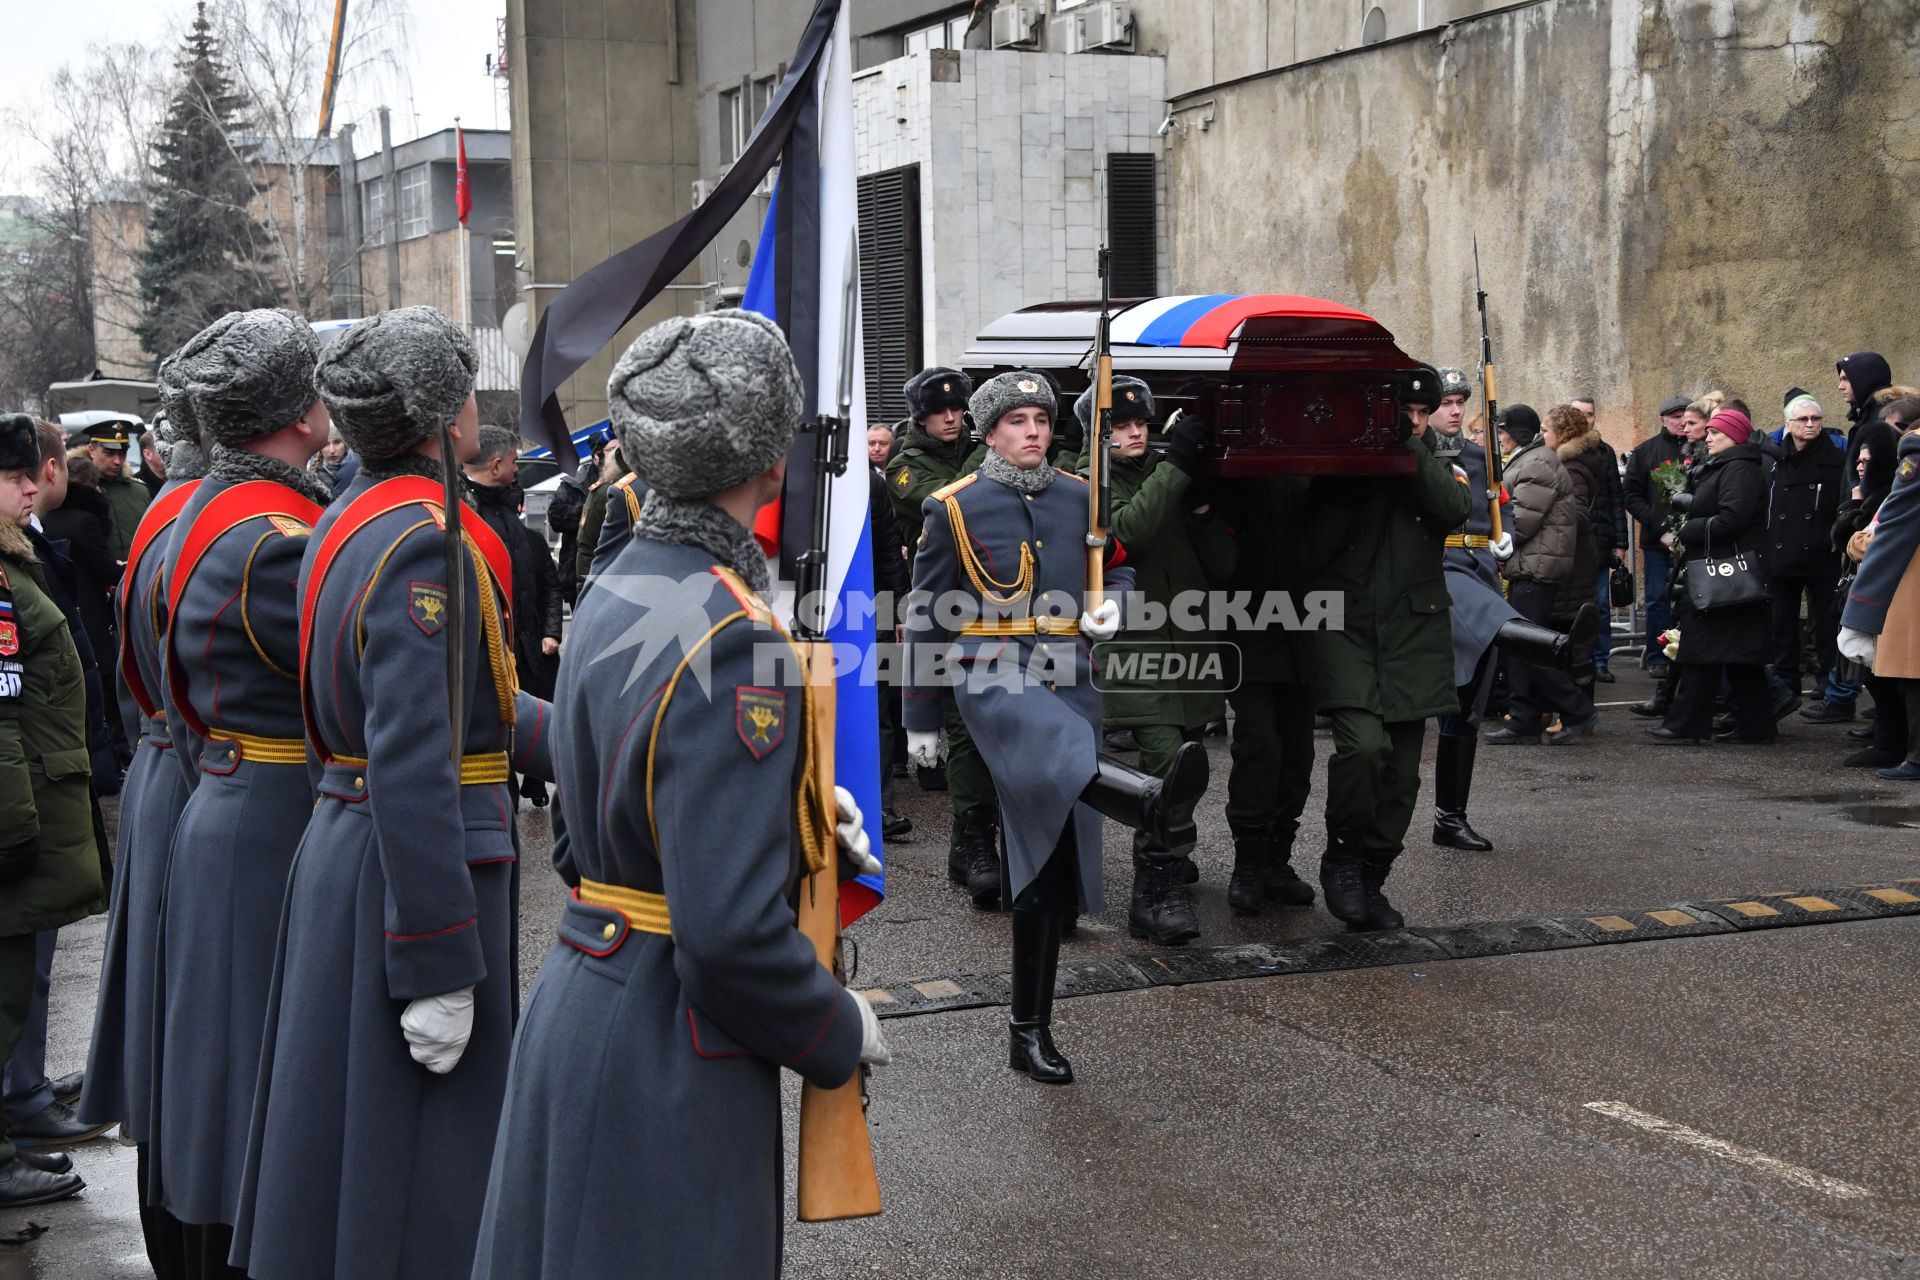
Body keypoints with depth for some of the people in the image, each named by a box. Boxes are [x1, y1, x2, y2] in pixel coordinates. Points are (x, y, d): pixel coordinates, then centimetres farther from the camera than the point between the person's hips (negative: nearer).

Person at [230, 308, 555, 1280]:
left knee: (347, 1140, 19)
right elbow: (412, 770, -25)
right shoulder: (424, 541, -20)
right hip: (414, 870, -10)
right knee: (411, 1173, 0)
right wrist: (441, 971, -23)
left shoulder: (351, 517, 10)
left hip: (341, 849, 10)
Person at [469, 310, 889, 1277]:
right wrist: (839, 1034, -11)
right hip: (667, 1053, -9)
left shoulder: (610, 598, 6)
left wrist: (800, 810, 14)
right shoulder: (731, 638, -23)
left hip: (576, 1000, 9)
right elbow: (731, 929, -27)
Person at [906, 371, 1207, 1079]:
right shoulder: (953, 507, 0)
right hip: (993, 676, -4)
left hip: (1069, 680, 4)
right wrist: (921, 720, 6)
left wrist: (1111, 604, -1)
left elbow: (1119, 568, 24)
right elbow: (927, 619, 4)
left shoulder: (1080, 497, 11)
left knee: (1049, 862, 5)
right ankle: (1154, 801, -73)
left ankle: (1030, 1030, 13)